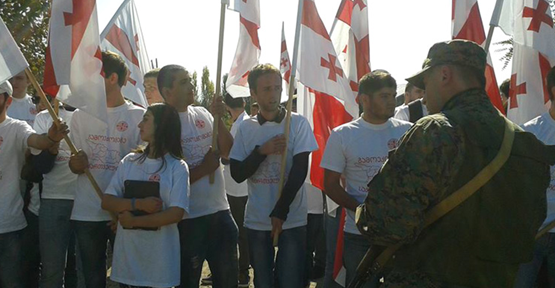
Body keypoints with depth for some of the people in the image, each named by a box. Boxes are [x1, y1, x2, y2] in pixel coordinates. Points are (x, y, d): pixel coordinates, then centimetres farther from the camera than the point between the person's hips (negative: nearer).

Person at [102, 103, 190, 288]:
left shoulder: (177, 166, -5)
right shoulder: (129, 161, 6)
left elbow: (176, 213, -14)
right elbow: (106, 202, 1)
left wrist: (133, 221, -14)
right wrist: (138, 204, -15)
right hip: (127, 253, 3)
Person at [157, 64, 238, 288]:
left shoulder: (202, 114, 5)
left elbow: (228, 152, 2)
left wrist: (218, 118, -8)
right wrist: (204, 168, -12)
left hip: (220, 211, 6)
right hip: (188, 218, -6)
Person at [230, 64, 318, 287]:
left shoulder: (298, 123, -3)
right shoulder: (246, 128, 3)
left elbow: (299, 171, -9)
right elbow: (237, 174, 0)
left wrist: (280, 212, -13)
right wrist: (262, 151, -14)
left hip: (292, 219, -2)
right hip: (257, 221, 2)